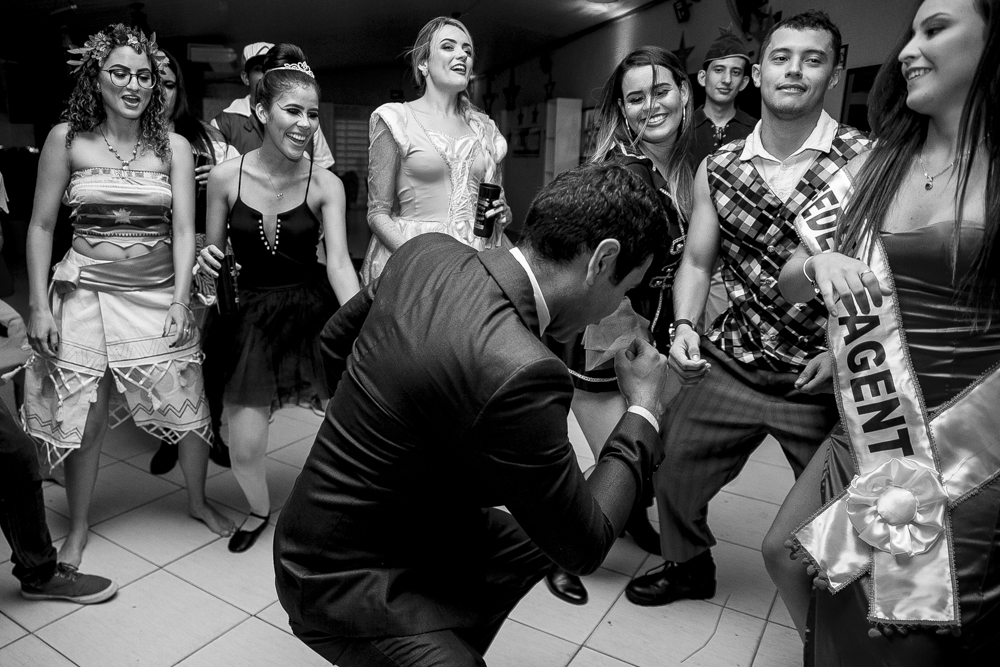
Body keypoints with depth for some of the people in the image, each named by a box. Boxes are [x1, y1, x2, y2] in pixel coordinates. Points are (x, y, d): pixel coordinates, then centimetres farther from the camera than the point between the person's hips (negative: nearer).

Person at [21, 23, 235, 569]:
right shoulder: (66, 140, 1)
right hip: (86, 294, 0)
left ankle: (198, 500, 28)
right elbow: (41, 227, 3)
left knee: (189, 411, 2)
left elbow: (183, 230, -4)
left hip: (158, 294, 1)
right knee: (82, 420, 5)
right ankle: (77, 529, 28)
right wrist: (39, 308, -3)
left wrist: (180, 302, -13)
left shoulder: (172, 147, 2)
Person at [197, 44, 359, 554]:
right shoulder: (225, 177, -5)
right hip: (249, 315, 1)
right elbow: (212, 253, 7)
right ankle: (259, 510, 36)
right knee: (244, 449, 0)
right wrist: (208, 261, -17)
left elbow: (339, 262, -17)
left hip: (313, 311, 0)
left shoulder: (325, 185, -8)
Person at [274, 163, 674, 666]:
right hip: (341, 576, -8)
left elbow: (335, 341, 8)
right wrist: (644, 410, -8)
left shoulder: (427, 252, -11)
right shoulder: (519, 373, -34)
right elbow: (584, 547, -18)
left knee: (529, 545, 20)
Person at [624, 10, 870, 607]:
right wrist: (685, 326, -8)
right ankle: (690, 567, 44)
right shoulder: (718, 169, 2)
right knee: (674, 475, 13)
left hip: (826, 376, -3)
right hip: (732, 364, 3)